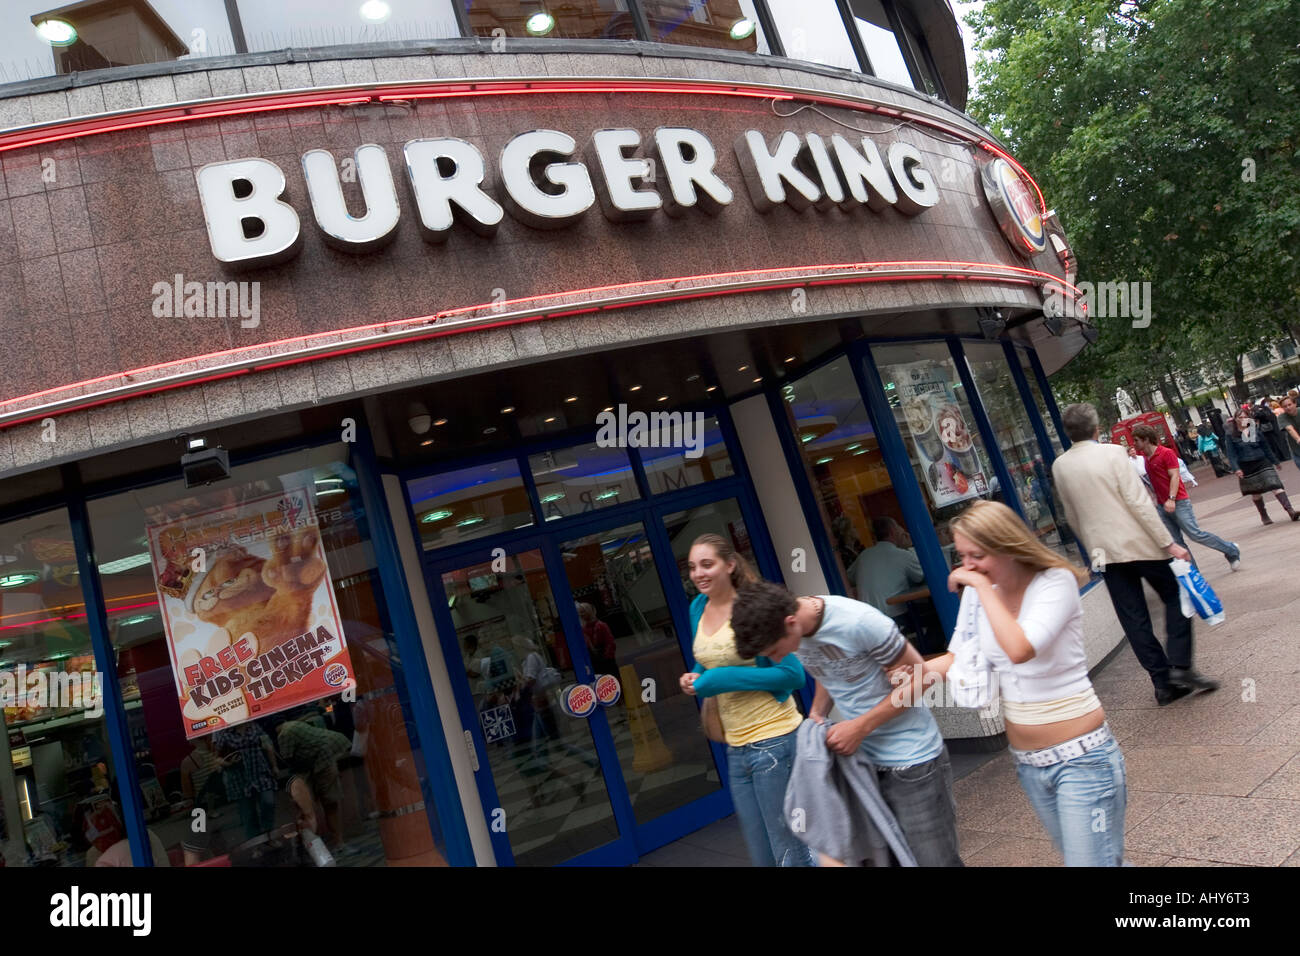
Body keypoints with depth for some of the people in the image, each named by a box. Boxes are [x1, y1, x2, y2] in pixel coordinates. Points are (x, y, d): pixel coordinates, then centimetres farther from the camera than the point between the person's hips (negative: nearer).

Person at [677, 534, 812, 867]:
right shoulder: (698, 608, 6)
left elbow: (793, 674, -18)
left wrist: (720, 680, -19)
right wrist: (695, 678, -1)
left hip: (773, 739, -7)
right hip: (735, 746, 8)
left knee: (790, 853, 4)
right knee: (762, 855, 18)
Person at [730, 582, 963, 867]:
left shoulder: (859, 622, -27)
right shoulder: (797, 630, -5)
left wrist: (860, 727, -19)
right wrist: (817, 712, -3)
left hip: (910, 757, -6)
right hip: (861, 756, 7)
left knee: (932, 858, 1)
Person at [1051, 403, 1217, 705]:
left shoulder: (1060, 466, 3)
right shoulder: (1111, 453, -11)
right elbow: (1138, 502, -15)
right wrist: (1168, 543, -12)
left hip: (1105, 552, 4)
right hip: (1138, 543, -4)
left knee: (1134, 619, 8)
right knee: (1176, 598, 13)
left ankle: (1164, 682, 13)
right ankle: (1180, 667, 3)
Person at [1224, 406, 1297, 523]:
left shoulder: (1255, 430, 5)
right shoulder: (1230, 435, -4)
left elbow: (1266, 447, 12)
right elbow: (1231, 454, -8)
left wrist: (1274, 461, 18)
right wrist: (1236, 469, -19)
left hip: (1262, 464, 1)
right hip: (1246, 468, -1)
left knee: (1276, 486, -12)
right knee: (1255, 493, 12)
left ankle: (1290, 511, -16)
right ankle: (1263, 515, 28)